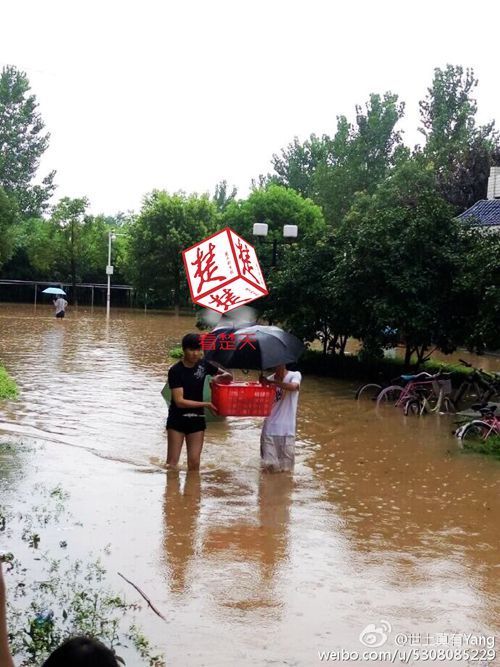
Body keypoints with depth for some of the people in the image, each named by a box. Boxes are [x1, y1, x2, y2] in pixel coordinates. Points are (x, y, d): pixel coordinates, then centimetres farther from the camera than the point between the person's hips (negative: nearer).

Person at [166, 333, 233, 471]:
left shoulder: (203, 365, 0)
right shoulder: (175, 371, -13)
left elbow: (229, 376, 10)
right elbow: (179, 401, -18)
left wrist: (219, 377, -14)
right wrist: (206, 404, -18)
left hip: (197, 419, 3)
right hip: (177, 419, -3)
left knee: (194, 463, 3)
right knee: (172, 462, -2)